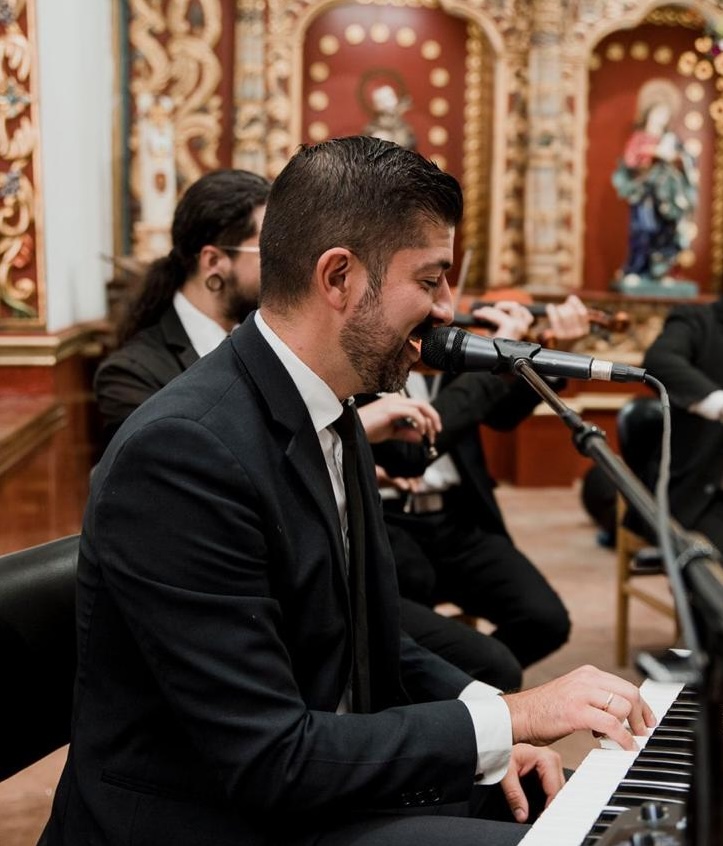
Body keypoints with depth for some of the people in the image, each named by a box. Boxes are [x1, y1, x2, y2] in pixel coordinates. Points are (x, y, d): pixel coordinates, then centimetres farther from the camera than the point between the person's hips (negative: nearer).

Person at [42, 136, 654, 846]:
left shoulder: (329, 417, 4)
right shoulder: (183, 450, -26)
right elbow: (267, 760, -27)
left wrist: (480, 713, -4)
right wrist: (504, 720, -21)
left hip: (308, 784, 9)